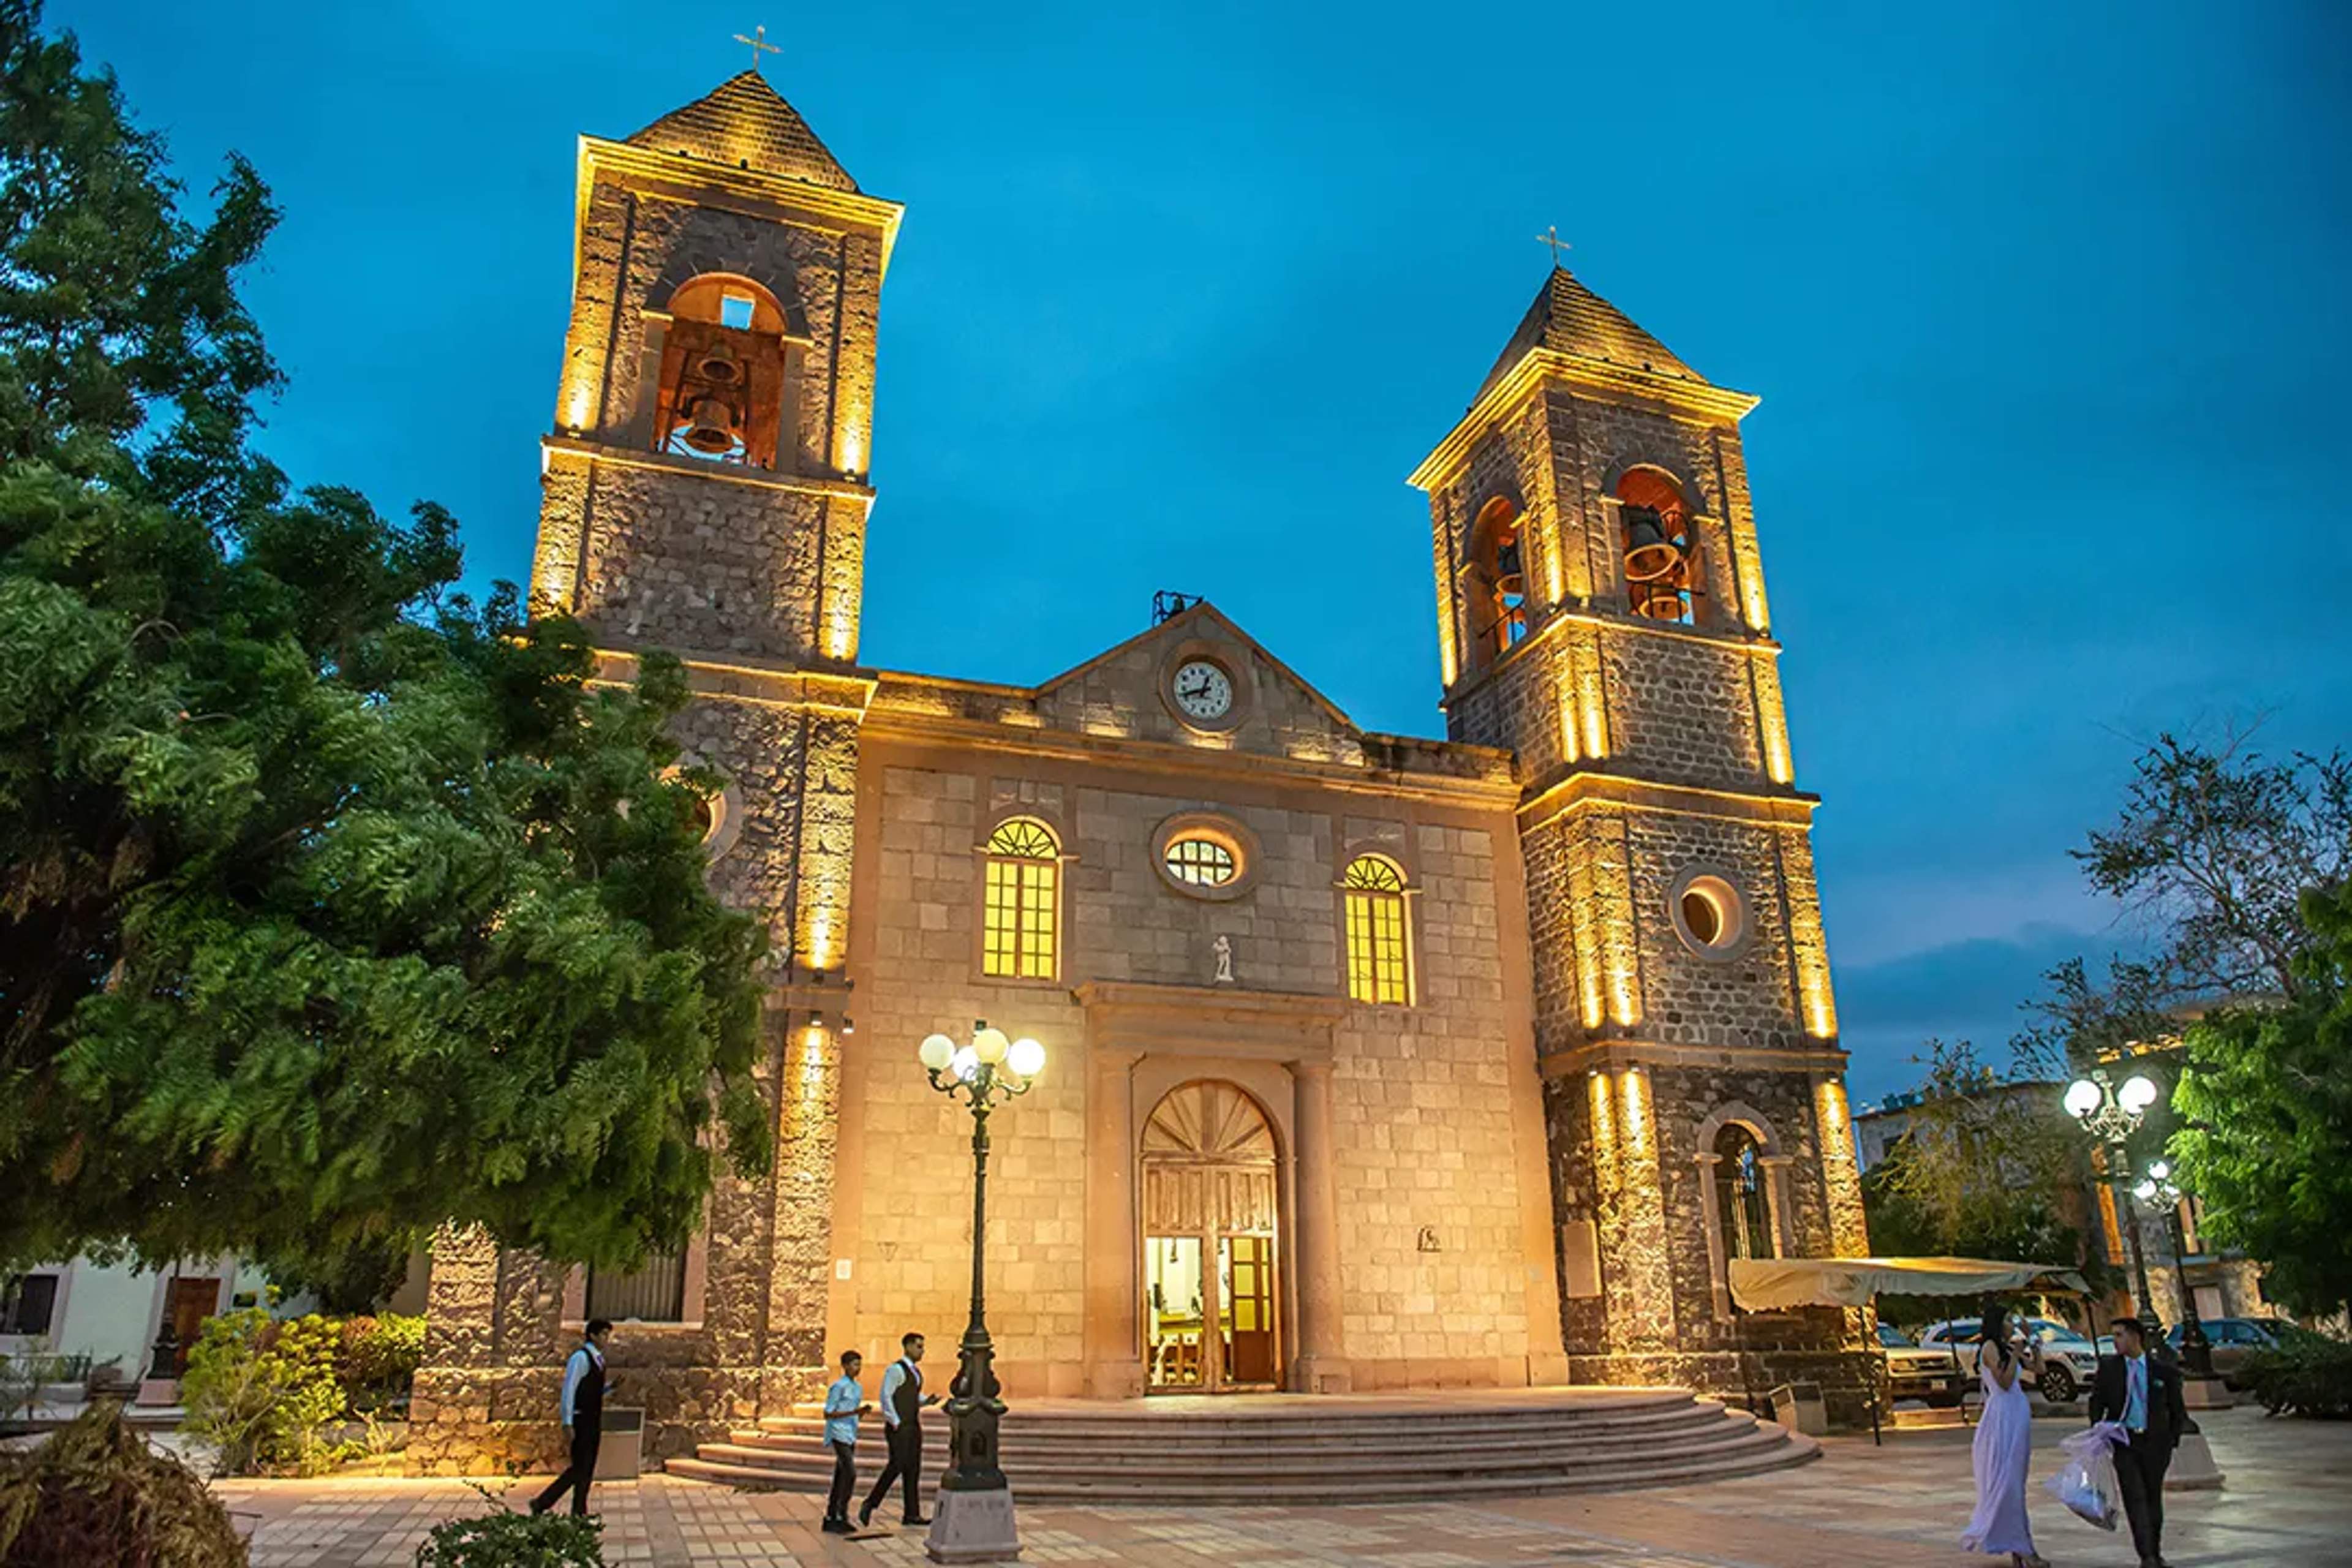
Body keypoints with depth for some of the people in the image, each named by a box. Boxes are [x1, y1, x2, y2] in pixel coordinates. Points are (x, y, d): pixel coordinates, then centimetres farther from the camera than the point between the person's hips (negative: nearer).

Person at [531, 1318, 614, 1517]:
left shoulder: (598, 1359, 12)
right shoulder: (581, 1358, -15)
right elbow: (569, 1390, -18)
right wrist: (568, 1425, -21)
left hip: (593, 1421, 9)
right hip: (581, 1422, -9)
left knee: (587, 1470, 10)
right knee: (579, 1469, -6)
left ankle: (579, 1514, 17)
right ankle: (541, 1504, 4)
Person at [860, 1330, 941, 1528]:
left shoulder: (916, 1371, 17)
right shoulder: (896, 1369, -11)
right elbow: (886, 1396, -15)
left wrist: (928, 1400, 7)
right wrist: (895, 1422, -17)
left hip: (914, 1426, 9)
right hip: (899, 1427, -9)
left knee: (913, 1469, 6)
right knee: (897, 1465, -14)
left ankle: (912, 1514, 9)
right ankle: (870, 1505, 0)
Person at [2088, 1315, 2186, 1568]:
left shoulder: (2163, 1372, 1)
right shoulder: (2107, 1367, 3)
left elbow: (2178, 1411, 10)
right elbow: (2096, 1403, 8)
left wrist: (2172, 1441, 4)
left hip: (2155, 1443, 1)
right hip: (2124, 1441, -1)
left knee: (2154, 1498, 11)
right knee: (2135, 1498, -9)